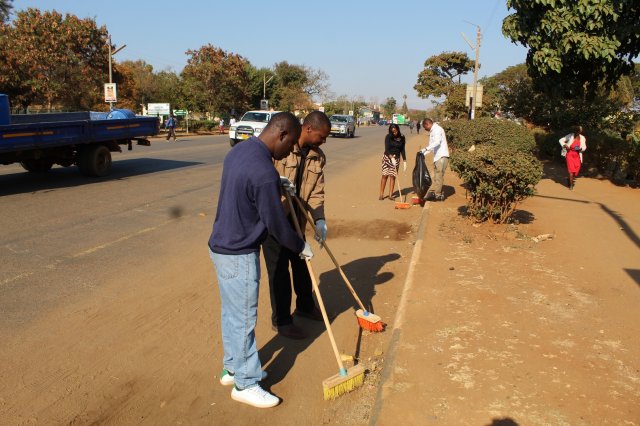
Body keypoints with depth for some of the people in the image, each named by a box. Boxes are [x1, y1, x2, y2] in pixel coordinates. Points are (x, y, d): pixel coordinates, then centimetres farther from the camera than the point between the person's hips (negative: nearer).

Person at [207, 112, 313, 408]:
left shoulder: (239, 150, 3)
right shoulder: (265, 174, -26)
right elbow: (276, 224, -18)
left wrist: (278, 185, 12)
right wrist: (300, 247, -1)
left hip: (222, 246, 10)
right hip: (239, 255, -9)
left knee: (231, 313, 20)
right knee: (244, 319, 4)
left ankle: (232, 367, 36)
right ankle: (246, 384, 20)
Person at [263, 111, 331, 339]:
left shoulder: (318, 157, 2)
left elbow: (316, 192, 1)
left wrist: (320, 219, -12)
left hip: (297, 220, 7)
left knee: (301, 265, 20)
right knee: (279, 270, 3)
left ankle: (305, 306, 43)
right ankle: (281, 320, 19)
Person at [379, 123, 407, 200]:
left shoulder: (402, 138, 2)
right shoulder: (388, 137, -8)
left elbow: (402, 150, 8)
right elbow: (387, 149, -14)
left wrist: (405, 161, 3)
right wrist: (391, 158, -28)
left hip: (396, 159, 2)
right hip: (387, 157, -2)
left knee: (393, 176, 0)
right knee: (385, 175, -4)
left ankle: (390, 195, 5)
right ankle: (381, 194, 1)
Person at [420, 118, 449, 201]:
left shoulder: (437, 129, -12)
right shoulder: (432, 131, 19)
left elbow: (437, 142, -27)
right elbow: (432, 145, 23)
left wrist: (426, 149, -33)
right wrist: (423, 154, 14)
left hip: (442, 156, -10)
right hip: (437, 157, 10)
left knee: (439, 176, -7)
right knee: (436, 176, 11)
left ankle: (438, 195, -2)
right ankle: (432, 193, 16)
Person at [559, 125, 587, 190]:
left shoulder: (582, 138, -2)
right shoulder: (570, 136, -9)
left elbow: (584, 147, 7)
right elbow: (561, 140, -2)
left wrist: (580, 148, -15)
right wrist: (564, 145, -19)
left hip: (577, 156, 3)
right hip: (570, 154, -3)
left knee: (576, 170, 8)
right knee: (571, 169, -12)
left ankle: (569, 179, 38)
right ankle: (571, 185, -5)